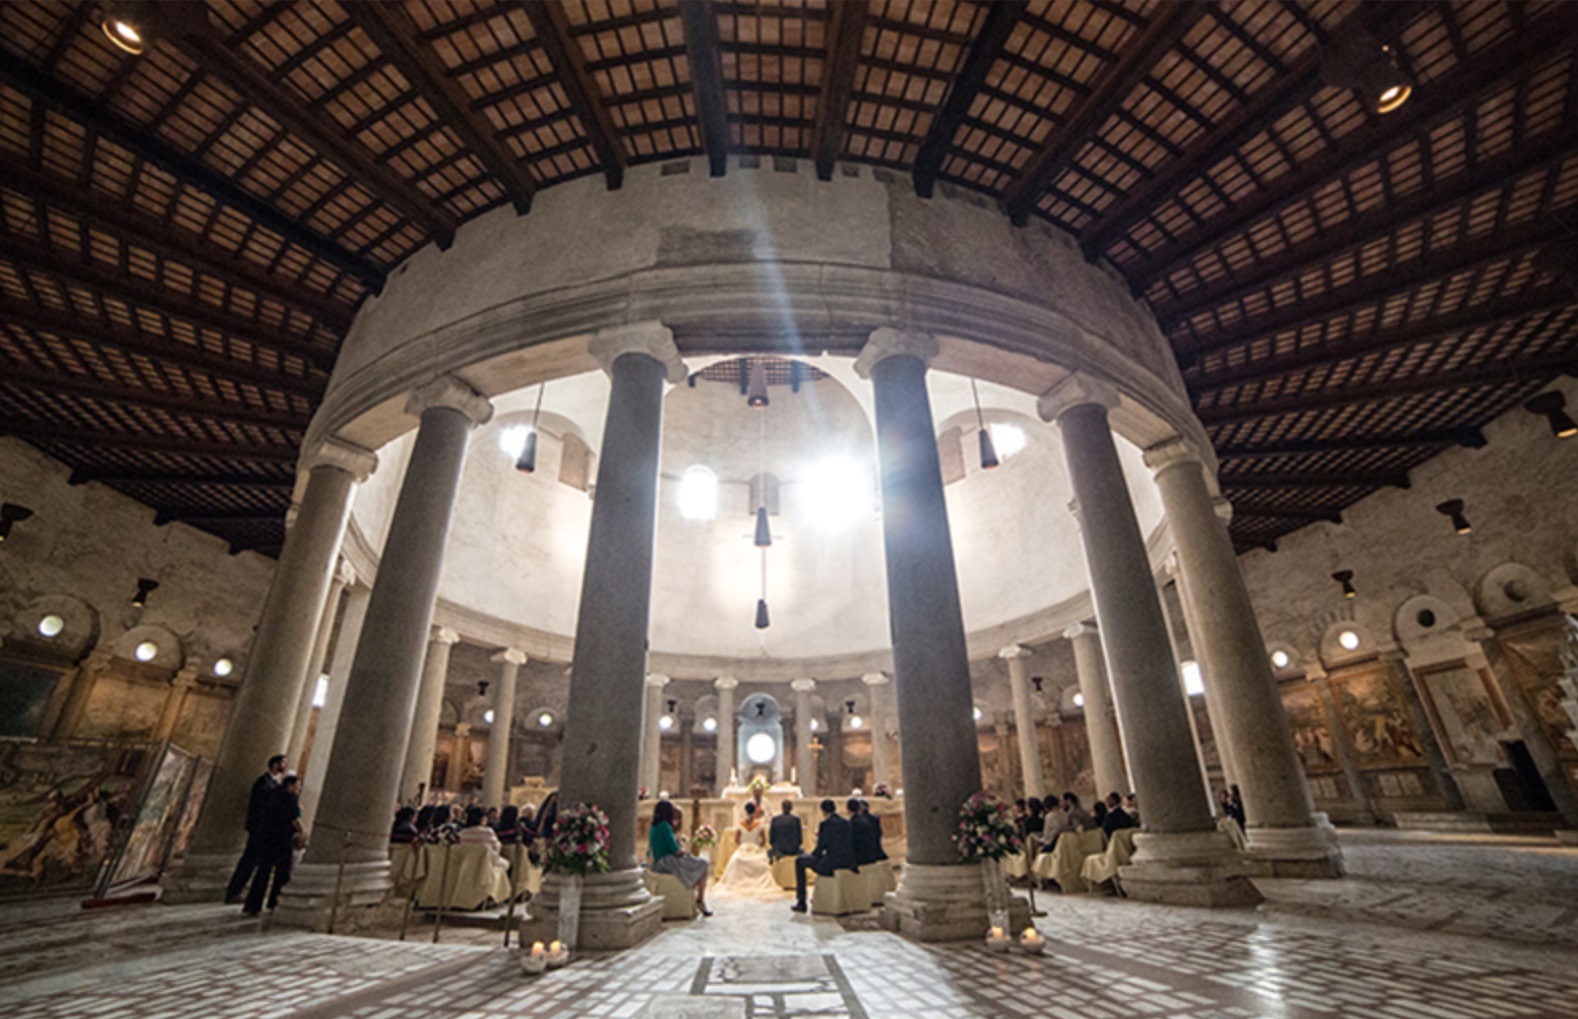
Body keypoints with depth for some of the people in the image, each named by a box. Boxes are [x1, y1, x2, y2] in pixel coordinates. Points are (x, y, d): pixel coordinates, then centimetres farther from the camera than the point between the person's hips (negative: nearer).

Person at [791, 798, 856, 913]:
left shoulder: (826, 824, -10)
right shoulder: (846, 823, 9)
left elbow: (821, 847, -9)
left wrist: (811, 855, 12)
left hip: (831, 866, -7)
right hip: (848, 864, 7)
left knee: (799, 860, 13)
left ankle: (801, 902, 13)